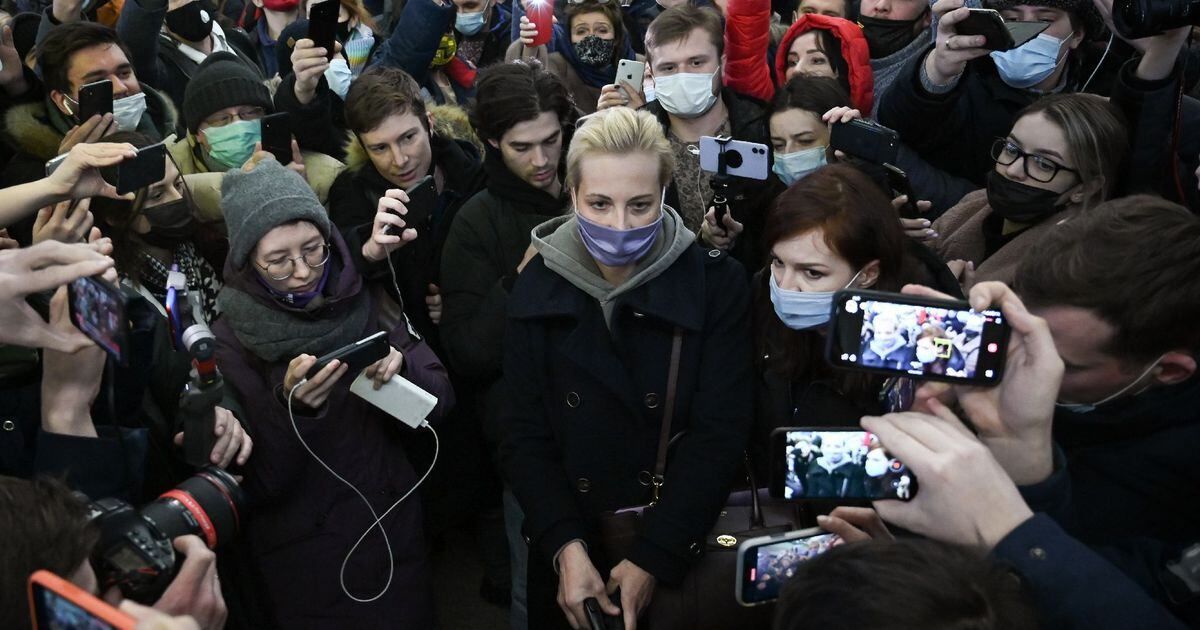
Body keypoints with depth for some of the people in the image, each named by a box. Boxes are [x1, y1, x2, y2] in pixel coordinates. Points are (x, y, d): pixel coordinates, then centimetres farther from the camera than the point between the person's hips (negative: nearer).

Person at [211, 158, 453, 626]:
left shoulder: (364, 301, -6)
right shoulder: (232, 340, -13)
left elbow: (441, 401, -4)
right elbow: (257, 485, -13)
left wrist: (401, 369, -24)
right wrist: (288, 407, -29)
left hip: (396, 533, 3)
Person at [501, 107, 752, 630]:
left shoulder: (716, 283, -11)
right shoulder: (539, 287, -6)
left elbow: (719, 433, -14)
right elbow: (524, 435, -6)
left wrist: (654, 558, -19)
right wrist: (566, 546, -18)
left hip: (686, 550, -1)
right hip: (568, 551, 2)